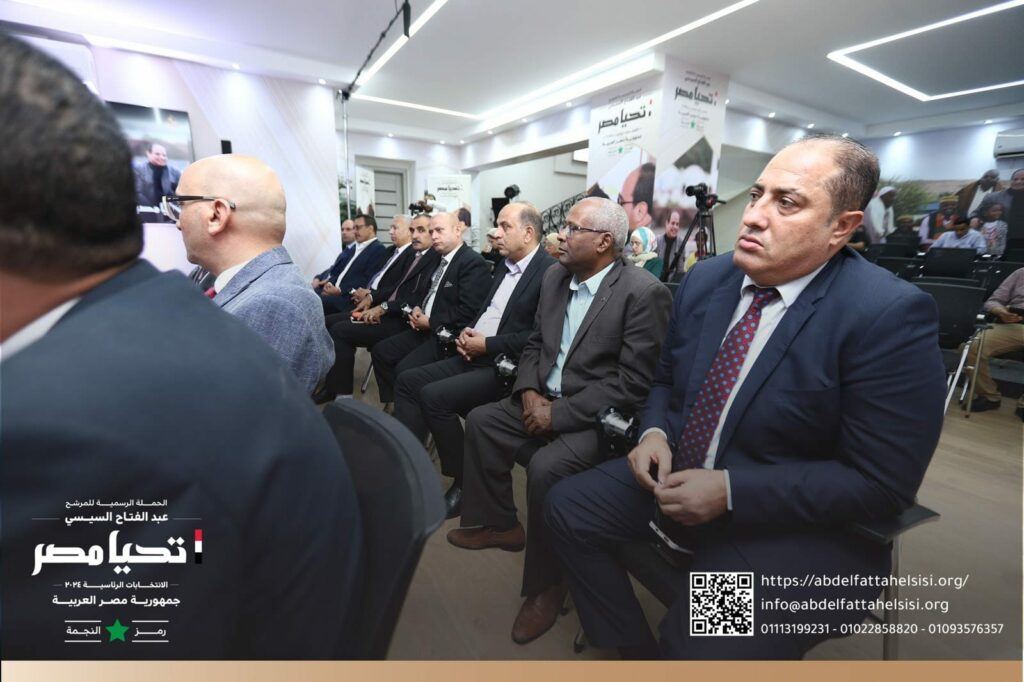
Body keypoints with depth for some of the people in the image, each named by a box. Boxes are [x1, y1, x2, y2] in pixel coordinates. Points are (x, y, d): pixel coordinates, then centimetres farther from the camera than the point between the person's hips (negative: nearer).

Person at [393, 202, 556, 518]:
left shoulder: (550, 272, -13)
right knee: (408, 380, 1)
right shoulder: (506, 265, 16)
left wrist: (486, 344, -17)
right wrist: (467, 333, 1)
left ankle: (465, 481, -3)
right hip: (478, 356, 9)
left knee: (434, 396, -22)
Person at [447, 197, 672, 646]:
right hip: (544, 398, 8)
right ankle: (498, 524, 23)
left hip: (598, 417, -8)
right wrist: (529, 392, -8)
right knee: (480, 421, 4)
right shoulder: (555, 276, 5)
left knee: (545, 467, -28)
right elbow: (535, 344, 11)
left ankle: (546, 582, 1)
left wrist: (560, 414, -21)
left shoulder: (644, 292, -19)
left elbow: (632, 382, -22)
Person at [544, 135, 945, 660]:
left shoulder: (890, 316, -19)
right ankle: (634, 648, 22)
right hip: (681, 477, 6)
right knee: (566, 508, 1)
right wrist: (654, 431, -10)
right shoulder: (705, 277, -1)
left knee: (700, 644, -25)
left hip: (797, 526, -5)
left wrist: (730, 490, -23)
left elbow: (880, 482, -18)